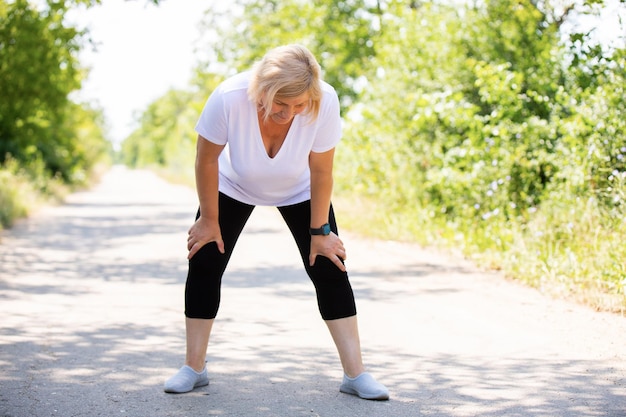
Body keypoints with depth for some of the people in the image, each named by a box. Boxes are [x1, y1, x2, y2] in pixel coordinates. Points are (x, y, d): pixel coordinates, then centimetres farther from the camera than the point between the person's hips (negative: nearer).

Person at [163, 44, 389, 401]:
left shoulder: (325, 102, -36)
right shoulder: (229, 98, -39)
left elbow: (321, 171, -22)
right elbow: (207, 160, -22)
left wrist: (319, 231, -13)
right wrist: (209, 220, -12)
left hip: (299, 191, 0)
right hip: (234, 186, 0)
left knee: (330, 270, -8)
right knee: (204, 265, -7)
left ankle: (356, 374, -2)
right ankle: (194, 369, 7)